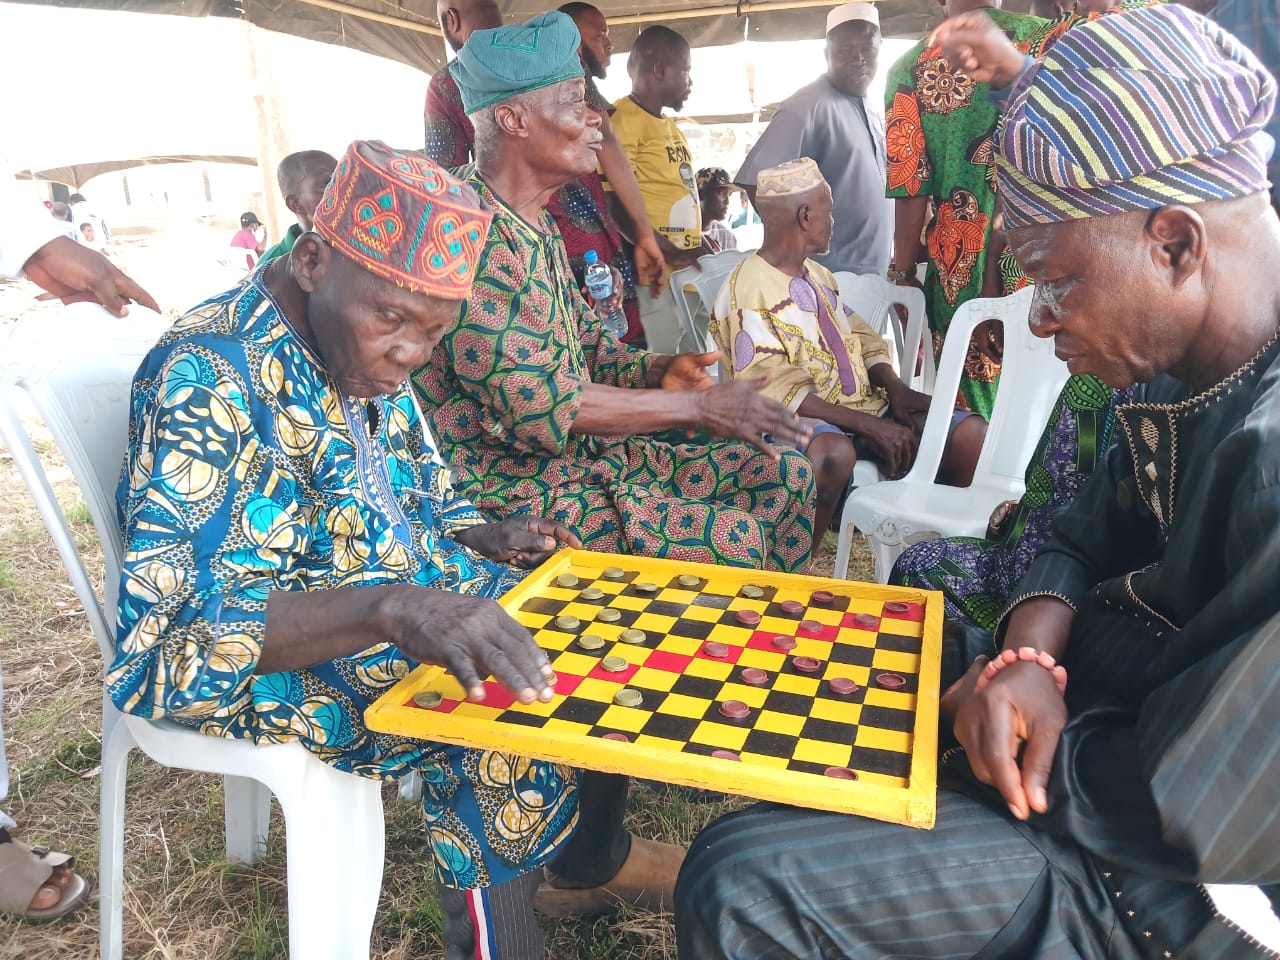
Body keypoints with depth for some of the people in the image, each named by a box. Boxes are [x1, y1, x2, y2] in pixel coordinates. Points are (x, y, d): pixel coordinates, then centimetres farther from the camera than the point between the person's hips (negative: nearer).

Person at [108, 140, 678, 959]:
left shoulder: (366, 351, 1)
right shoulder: (208, 377, -24)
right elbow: (173, 642, -30)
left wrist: (485, 540, -8)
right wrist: (387, 609, -42)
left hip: (409, 592, 8)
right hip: (281, 661, -8)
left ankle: (591, 846, 16)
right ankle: (595, 853, 5)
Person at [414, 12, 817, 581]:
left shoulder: (535, 226, 11)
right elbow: (536, 405, -27)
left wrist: (657, 372, -5)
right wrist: (694, 405, -20)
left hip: (588, 453, 10)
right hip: (519, 490, -9)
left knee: (784, 474, 5)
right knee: (736, 540, -24)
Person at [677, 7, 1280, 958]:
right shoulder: (1194, 363, -4)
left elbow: (1181, 819, -29)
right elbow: (1088, 535, 6)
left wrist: (977, 693, -14)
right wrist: (1029, 652, -15)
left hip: (1163, 875, -8)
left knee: (742, 883, -19)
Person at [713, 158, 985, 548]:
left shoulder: (818, 274, 18)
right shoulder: (749, 289, -10)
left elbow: (862, 339, 19)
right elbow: (777, 391, -18)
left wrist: (895, 388, -3)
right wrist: (869, 426, -21)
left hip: (867, 407, 8)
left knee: (972, 433, -8)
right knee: (833, 453, -41)